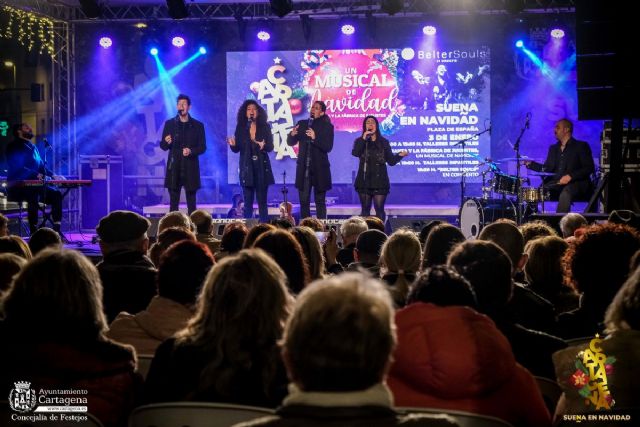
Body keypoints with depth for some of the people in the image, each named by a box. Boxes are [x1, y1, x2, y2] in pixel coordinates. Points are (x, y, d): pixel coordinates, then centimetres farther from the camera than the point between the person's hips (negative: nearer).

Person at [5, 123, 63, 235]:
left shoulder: (33, 147, 21)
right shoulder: (14, 146, -4)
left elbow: (41, 165, 21)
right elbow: (18, 168, -17)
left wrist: (52, 175, 2)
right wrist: (36, 175, -28)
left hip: (34, 186, 8)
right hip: (18, 187, -8)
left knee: (56, 194, -9)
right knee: (34, 193, -36)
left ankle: (56, 230, -11)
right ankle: (33, 232, -37)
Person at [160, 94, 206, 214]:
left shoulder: (198, 125, 6)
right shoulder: (169, 124, 8)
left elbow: (202, 147, 5)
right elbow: (163, 146, 10)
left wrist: (191, 151, -14)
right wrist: (166, 142, -13)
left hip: (190, 169, 0)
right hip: (174, 168, 1)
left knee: (191, 203, 0)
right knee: (173, 202, 0)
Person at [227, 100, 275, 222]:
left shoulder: (265, 127, 2)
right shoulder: (240, 127, 4)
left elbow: (271, 147, -1)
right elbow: (237, 149, 3)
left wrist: (264, 146, -22)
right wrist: (233, 144, -19)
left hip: (261, 167, 0)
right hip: (246, 167, 1)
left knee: (262, 200, -1)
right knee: (248, 201, 0)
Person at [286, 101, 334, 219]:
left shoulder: (327, 126, -1)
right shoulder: (302, 124, 10)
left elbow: (328, 147, -11)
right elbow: (290, 142, 11)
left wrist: (315, 138, -25)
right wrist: (292, 134, -12)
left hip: (319, 169, -3)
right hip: (303, 168, 3)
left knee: (320, 201, 1)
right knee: (304, 201, 3)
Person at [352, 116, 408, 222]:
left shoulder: (383, 142, 8)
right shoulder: (360, 141, 7)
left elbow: (391, 161, 6)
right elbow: (355, 153, -14)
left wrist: (400, 155, -12)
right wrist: (364, 139, -17)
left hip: (379, 181, 0)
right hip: (364, 181, 0)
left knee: (379, 209, -3)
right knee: (365, 209, 5)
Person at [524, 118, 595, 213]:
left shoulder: (581, 146, 2)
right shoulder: (554, 148, 22)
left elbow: (589, 168, -6)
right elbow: (547, 169, 19)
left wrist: (570, 176, -19)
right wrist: (530, 164, 3)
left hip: (575, 183, -6)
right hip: (555, 184, 6)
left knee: (565, 194, -37)